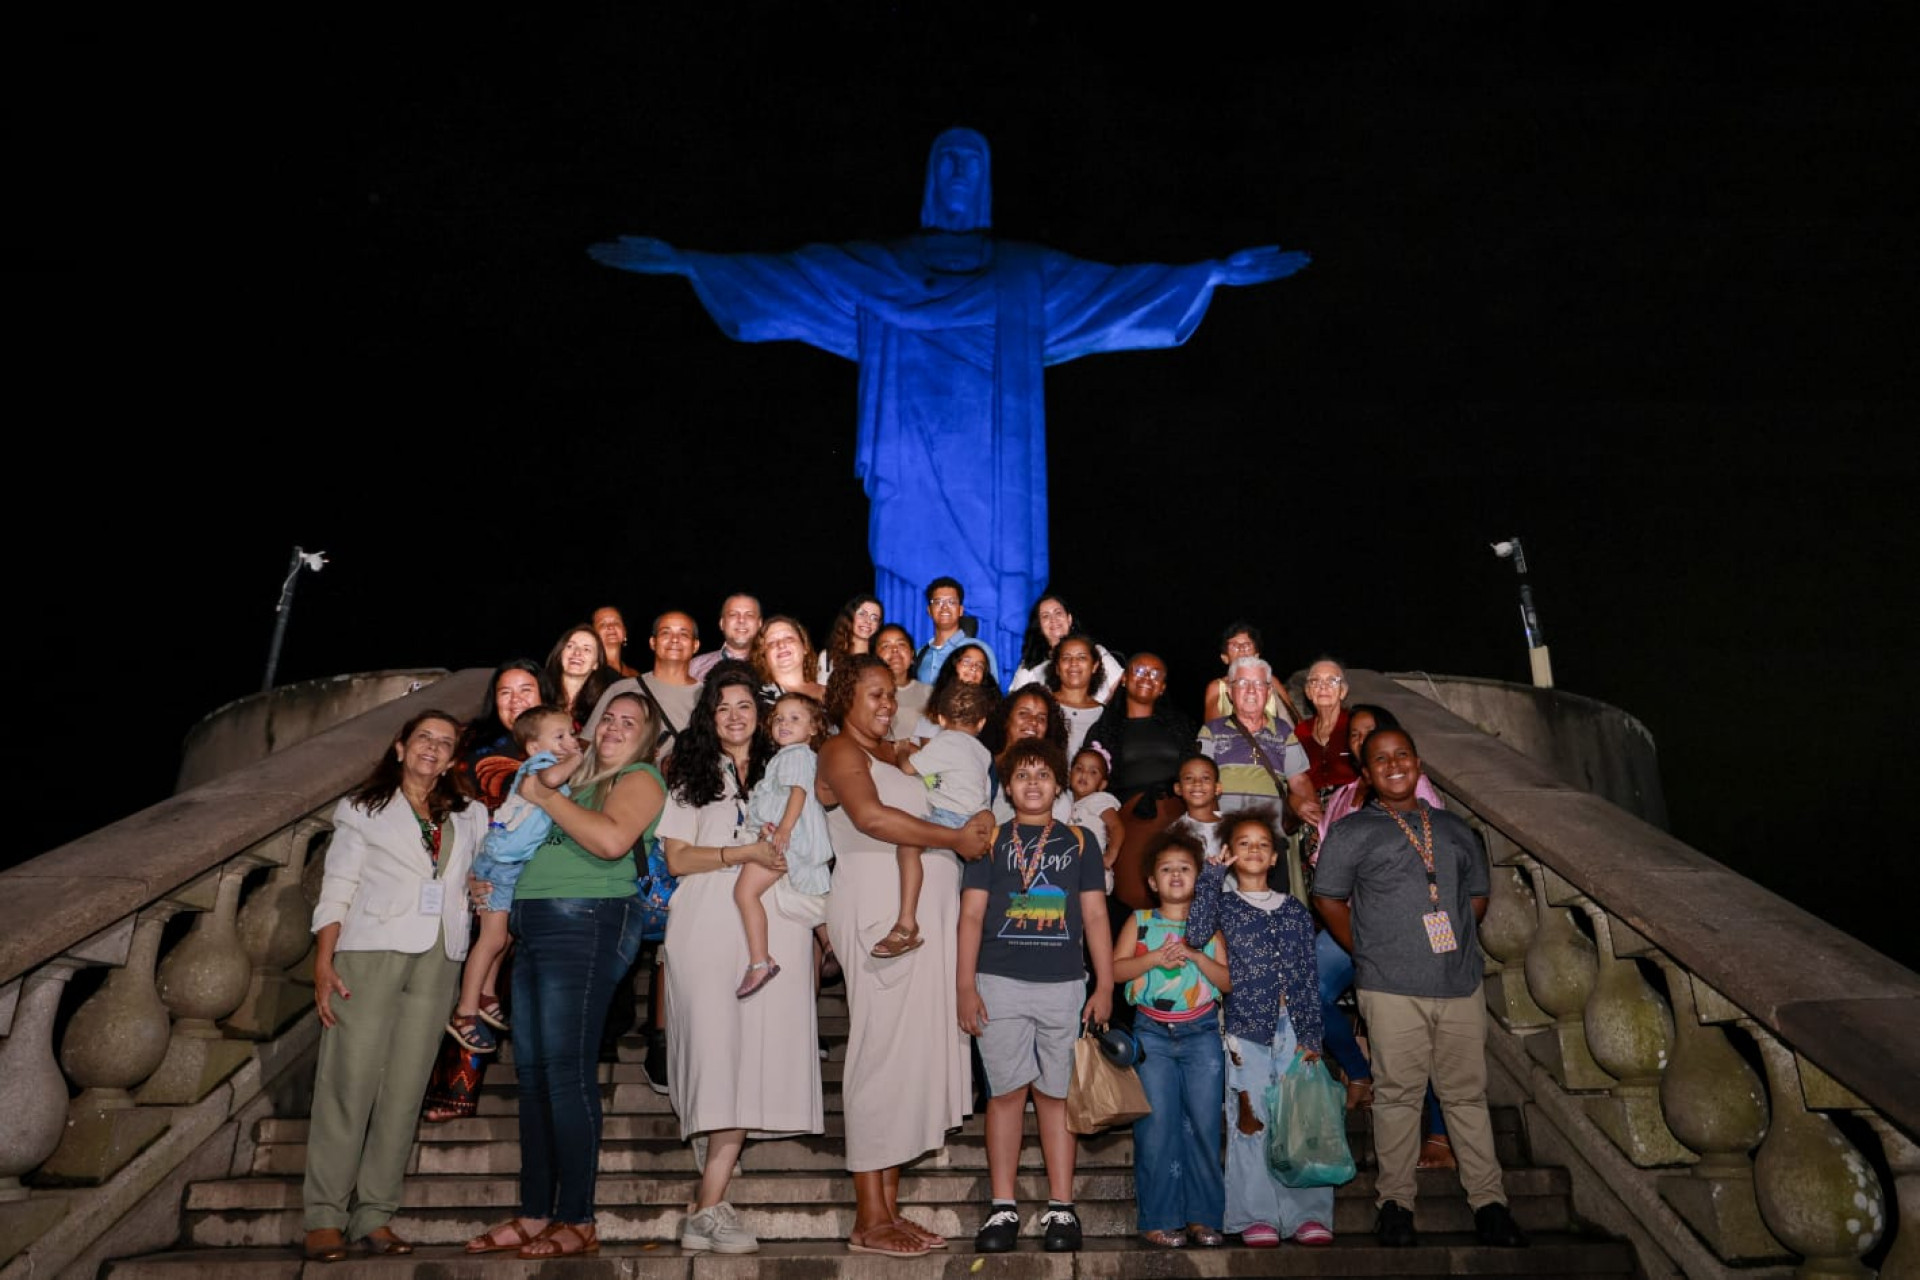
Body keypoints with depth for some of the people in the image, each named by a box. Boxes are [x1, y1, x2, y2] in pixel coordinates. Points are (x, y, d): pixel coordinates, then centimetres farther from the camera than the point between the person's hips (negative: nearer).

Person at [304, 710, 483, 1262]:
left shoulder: (468, 816, 18)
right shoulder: (362, 808, 10)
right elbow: (337, 888, 2)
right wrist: (323, 962, -7)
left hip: (437, 961, 3)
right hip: (370, 952, -3)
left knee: (405, 1088, 2)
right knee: (349, 1081, -5)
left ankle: (374, 1213, 9)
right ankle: (325, 1215, 3)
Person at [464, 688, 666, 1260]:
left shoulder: (639, 778, 0)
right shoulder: (581, 782, 24)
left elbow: (612, 840, -20)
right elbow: (541, 856, 29)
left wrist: (544, 796, -10)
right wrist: (485, 881, 12)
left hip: (585, 926, -8)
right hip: (534, 930, 8)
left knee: (567, 1071, -10)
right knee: (532, 1073, 8)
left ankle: (578, 1222, -4)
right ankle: (535, 1216, 14)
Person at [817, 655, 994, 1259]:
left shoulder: (896, 755, 22)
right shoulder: (840, 752, -3)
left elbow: (945, 808, 19)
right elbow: (870, 816, -21)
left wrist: (977, 819, -2)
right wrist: (955, 839, -15)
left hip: (926, 918, 8)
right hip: (879, 916, -8)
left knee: (912, 1052, 8)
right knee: (884, 1051, -5)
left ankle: (889, 1206, 16)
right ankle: (870, 1219, 4)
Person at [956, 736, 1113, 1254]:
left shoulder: (1079, 841, 10)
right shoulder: (989, 841, 8)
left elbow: (1095, 916, 9)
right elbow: (971, 914, 4)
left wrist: (1105, 985, 2)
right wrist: (965, 987, -4)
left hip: (1064, 984, 1)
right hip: (1000, 982, 0)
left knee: (1056, 1093, 5)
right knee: (1006, 1091, 3)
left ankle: (1061, 1207, 12)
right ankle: (1003, 1207, 10)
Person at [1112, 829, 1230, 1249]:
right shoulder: (1140, 921, 8)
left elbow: (1228, 981, 4)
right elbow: (1116, 969, -2)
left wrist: (1197, 955, -9)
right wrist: (1155, 958, -13)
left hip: (1202, 1032, 1)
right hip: (1152, 1032, -1)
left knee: (1204, 1123, 0)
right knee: (1157, 1125, -3)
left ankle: (1204, 1216, 10)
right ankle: (1160, 1219, 4)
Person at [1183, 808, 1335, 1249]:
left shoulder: (1295, 909, 13)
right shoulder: (1223, 902, 6)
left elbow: (1308, 977, 10)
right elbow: (1196, 935, -16)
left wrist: (1311, 1035, 2)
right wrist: (1212, 874, -10)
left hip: (1292, 1029, 2)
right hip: (1247, 1029, -2)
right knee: (1251, 1121, -1)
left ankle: (1308, 1213, 9)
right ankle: (1256, 1217, 7)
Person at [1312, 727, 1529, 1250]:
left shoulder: (1455, 830, 16)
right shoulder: (1350, 833, 4)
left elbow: (1478, 894, 23)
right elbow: (1327, 899, 4)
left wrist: (1458, 944, 11)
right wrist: (1368, 953, 1)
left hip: (1461, 984, 3)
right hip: (1392, 990, -3)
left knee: (1468, 1093, 7)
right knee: (1398, 1093, 1)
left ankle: (1488, 1201, 15)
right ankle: (1395, 1201, 11)